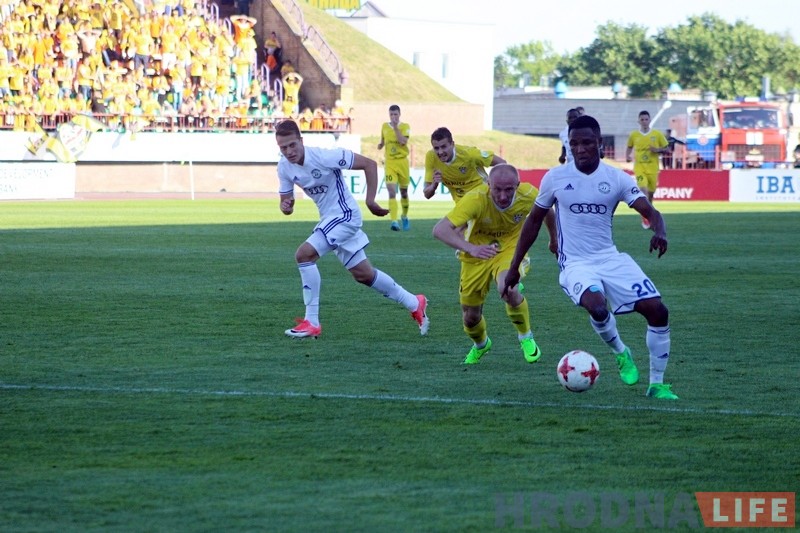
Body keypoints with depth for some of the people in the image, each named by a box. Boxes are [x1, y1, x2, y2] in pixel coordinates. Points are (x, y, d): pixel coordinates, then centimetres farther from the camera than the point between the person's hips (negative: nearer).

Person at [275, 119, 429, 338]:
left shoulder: (323, 156, -24)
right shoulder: (284, 167, -5)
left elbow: (369, 164, -19)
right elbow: (286, 199, 5)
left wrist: (370, 201, -20)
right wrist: (285, 206, -20)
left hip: (344, 215, -8)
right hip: (329, 219, 8)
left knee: (304, 254, -21)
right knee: (363, 274, 16)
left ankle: (312, 322, -14)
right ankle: (414, 304, 33)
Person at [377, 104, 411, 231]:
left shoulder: (405, 127, -3)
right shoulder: (384, 126, 6)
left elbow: (403, 141, -19)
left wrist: (396, 127, -21)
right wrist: (380, 144, -1)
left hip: (402, 162, -1)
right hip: (389, 162, 1)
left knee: (404, 192, 12)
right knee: (392, 192, -14)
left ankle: (404, 217, 35)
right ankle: (394, 221, -21)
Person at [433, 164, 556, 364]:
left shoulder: (529, 195, -24)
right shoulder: (476, 199, -33)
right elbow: (440, 229, -40)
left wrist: (554, 240, 18)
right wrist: (470, 248, -53)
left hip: (510, 249, 0)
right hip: (477, 255, 0)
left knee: (508, 289, -33)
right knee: (470, 318, 7)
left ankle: (526, 338, -5)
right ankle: (480, 345, 45)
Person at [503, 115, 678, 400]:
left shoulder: (617, 178, -1)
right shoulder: (555, 178, -1)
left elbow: (649, 211, -9)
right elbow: (534, 221, 10)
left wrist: (659, 232, -33)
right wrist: (514, 267, 11)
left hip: (611, 258, 2)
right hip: (576, 264, -2)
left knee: (657, 310, -12)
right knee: (597, 307, -34)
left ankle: (657, 384, 6)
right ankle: (621, 353, 0)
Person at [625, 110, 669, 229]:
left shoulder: (657, 134, 1)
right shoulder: (633, 135, 3)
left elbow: (667, 150, 6)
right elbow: (629, 148, 19)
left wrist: (658, 150, -13)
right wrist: (627, 156, -1)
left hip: (653, 168, 1)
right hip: (639, 166, -1)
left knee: (650, 193, 9)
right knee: (643, 190, -21)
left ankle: (647, 215, 32)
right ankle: (645, 218, -15)